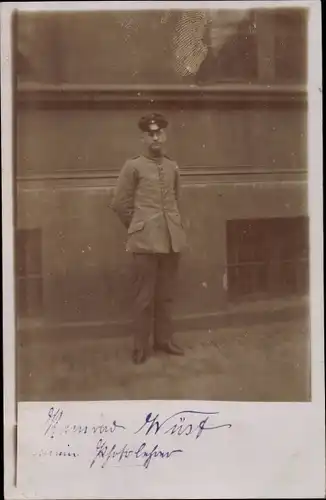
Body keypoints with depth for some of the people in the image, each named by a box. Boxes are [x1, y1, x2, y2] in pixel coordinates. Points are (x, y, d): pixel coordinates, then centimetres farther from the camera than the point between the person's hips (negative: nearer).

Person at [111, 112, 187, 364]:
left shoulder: (173, 167, 10)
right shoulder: (133, 166, -3)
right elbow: (120, 203, 2)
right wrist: (139, 227, 9)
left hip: (172, 237, 4)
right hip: (146, 239, -4)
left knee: (166, 293, 11)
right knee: (145, 295, 0)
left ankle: (164, 339, 23)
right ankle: (141, 345, 11)